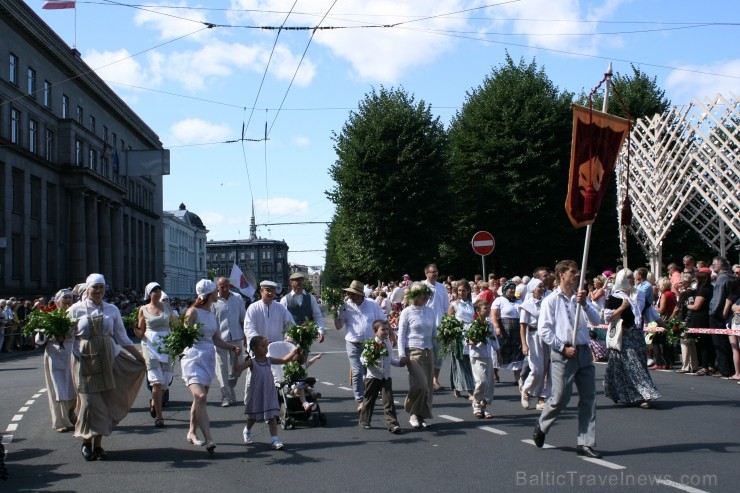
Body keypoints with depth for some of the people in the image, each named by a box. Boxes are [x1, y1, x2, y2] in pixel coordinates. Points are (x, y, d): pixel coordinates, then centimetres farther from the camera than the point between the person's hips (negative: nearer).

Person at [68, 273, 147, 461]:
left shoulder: (112, 310, 7)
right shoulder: (76, 310, 1)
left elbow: (122, 338, 11)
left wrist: (140, 357, 9)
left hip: (108, 360, 2)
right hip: (85, 361, -2)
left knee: (105, 402, 2)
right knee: (90, 402, -5)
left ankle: (98, 444, 12)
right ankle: (86, 441, 14)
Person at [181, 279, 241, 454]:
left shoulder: (211, 315, 15)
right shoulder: (193, 312, -6)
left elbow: (217, 340, 17)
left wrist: (232, 347, 1)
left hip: (209, 359, 7)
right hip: (194, 358, -7)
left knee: (199, 398, 11)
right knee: (200, 397, -19)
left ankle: (192, 432, 25)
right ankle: (208, 440, -23)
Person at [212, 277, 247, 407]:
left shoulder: (238, 298, 5)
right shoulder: (213, 301, -6)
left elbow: (243, 319, 11)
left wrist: (245, 336, 9)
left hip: (236, 338, 3)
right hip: (220, 339, -3)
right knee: (222, 368, -1)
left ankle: (229, 387, 34)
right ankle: (226, 397, 7)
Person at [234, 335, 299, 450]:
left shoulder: (269, 360, 1)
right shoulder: (252, 362, -11)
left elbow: (284, 360, 8)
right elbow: (237, 368, -20)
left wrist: (293, 353, -6)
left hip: (269, 394, 2)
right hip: (256, 394, -2)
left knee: (272, 416, -6)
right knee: (253, 417, 18)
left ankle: (275, 440, -8)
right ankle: (247, 431, 47)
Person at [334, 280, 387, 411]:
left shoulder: (373, 306, -1)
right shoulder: (346, 306, -3)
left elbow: (384, 322, 3)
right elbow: (338, 326, -1)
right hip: (353, 344, -1)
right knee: (357, 372, -9)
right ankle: (360, 401, -4)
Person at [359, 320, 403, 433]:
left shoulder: (388, 344, 7)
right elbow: (362, 358, -8)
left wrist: (399, 362, 2)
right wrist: (368, 361, -27)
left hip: (386, 377, 3)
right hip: (373, 376, -3)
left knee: (389, 400, -4)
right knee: (369, 399, 9)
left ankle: (392, 423, -4)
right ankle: (364, 421, 25)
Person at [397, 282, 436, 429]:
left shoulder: (430, 312, 10)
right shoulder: (407, 312, -2)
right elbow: (401, 335, -2)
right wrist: (402, 355, -7)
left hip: (428, 352, 5)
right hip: (413, 352, -5)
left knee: (428, 386, 3)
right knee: (420, 384, -14)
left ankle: (423, 416, 14)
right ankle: (414, 414, 6)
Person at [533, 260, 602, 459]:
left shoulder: (581, 298, 13)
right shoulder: (551, 301, -3)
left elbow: (595, 320, 2)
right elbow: (544, 330, -7)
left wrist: (584, 304, -14)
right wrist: (563, 347, -12)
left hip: (583, 352, 5)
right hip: (562, 354, -5)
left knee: (589, 398, 2)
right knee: (560, 398, -4)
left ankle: (585, 444, 7)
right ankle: (541, 426, 24)